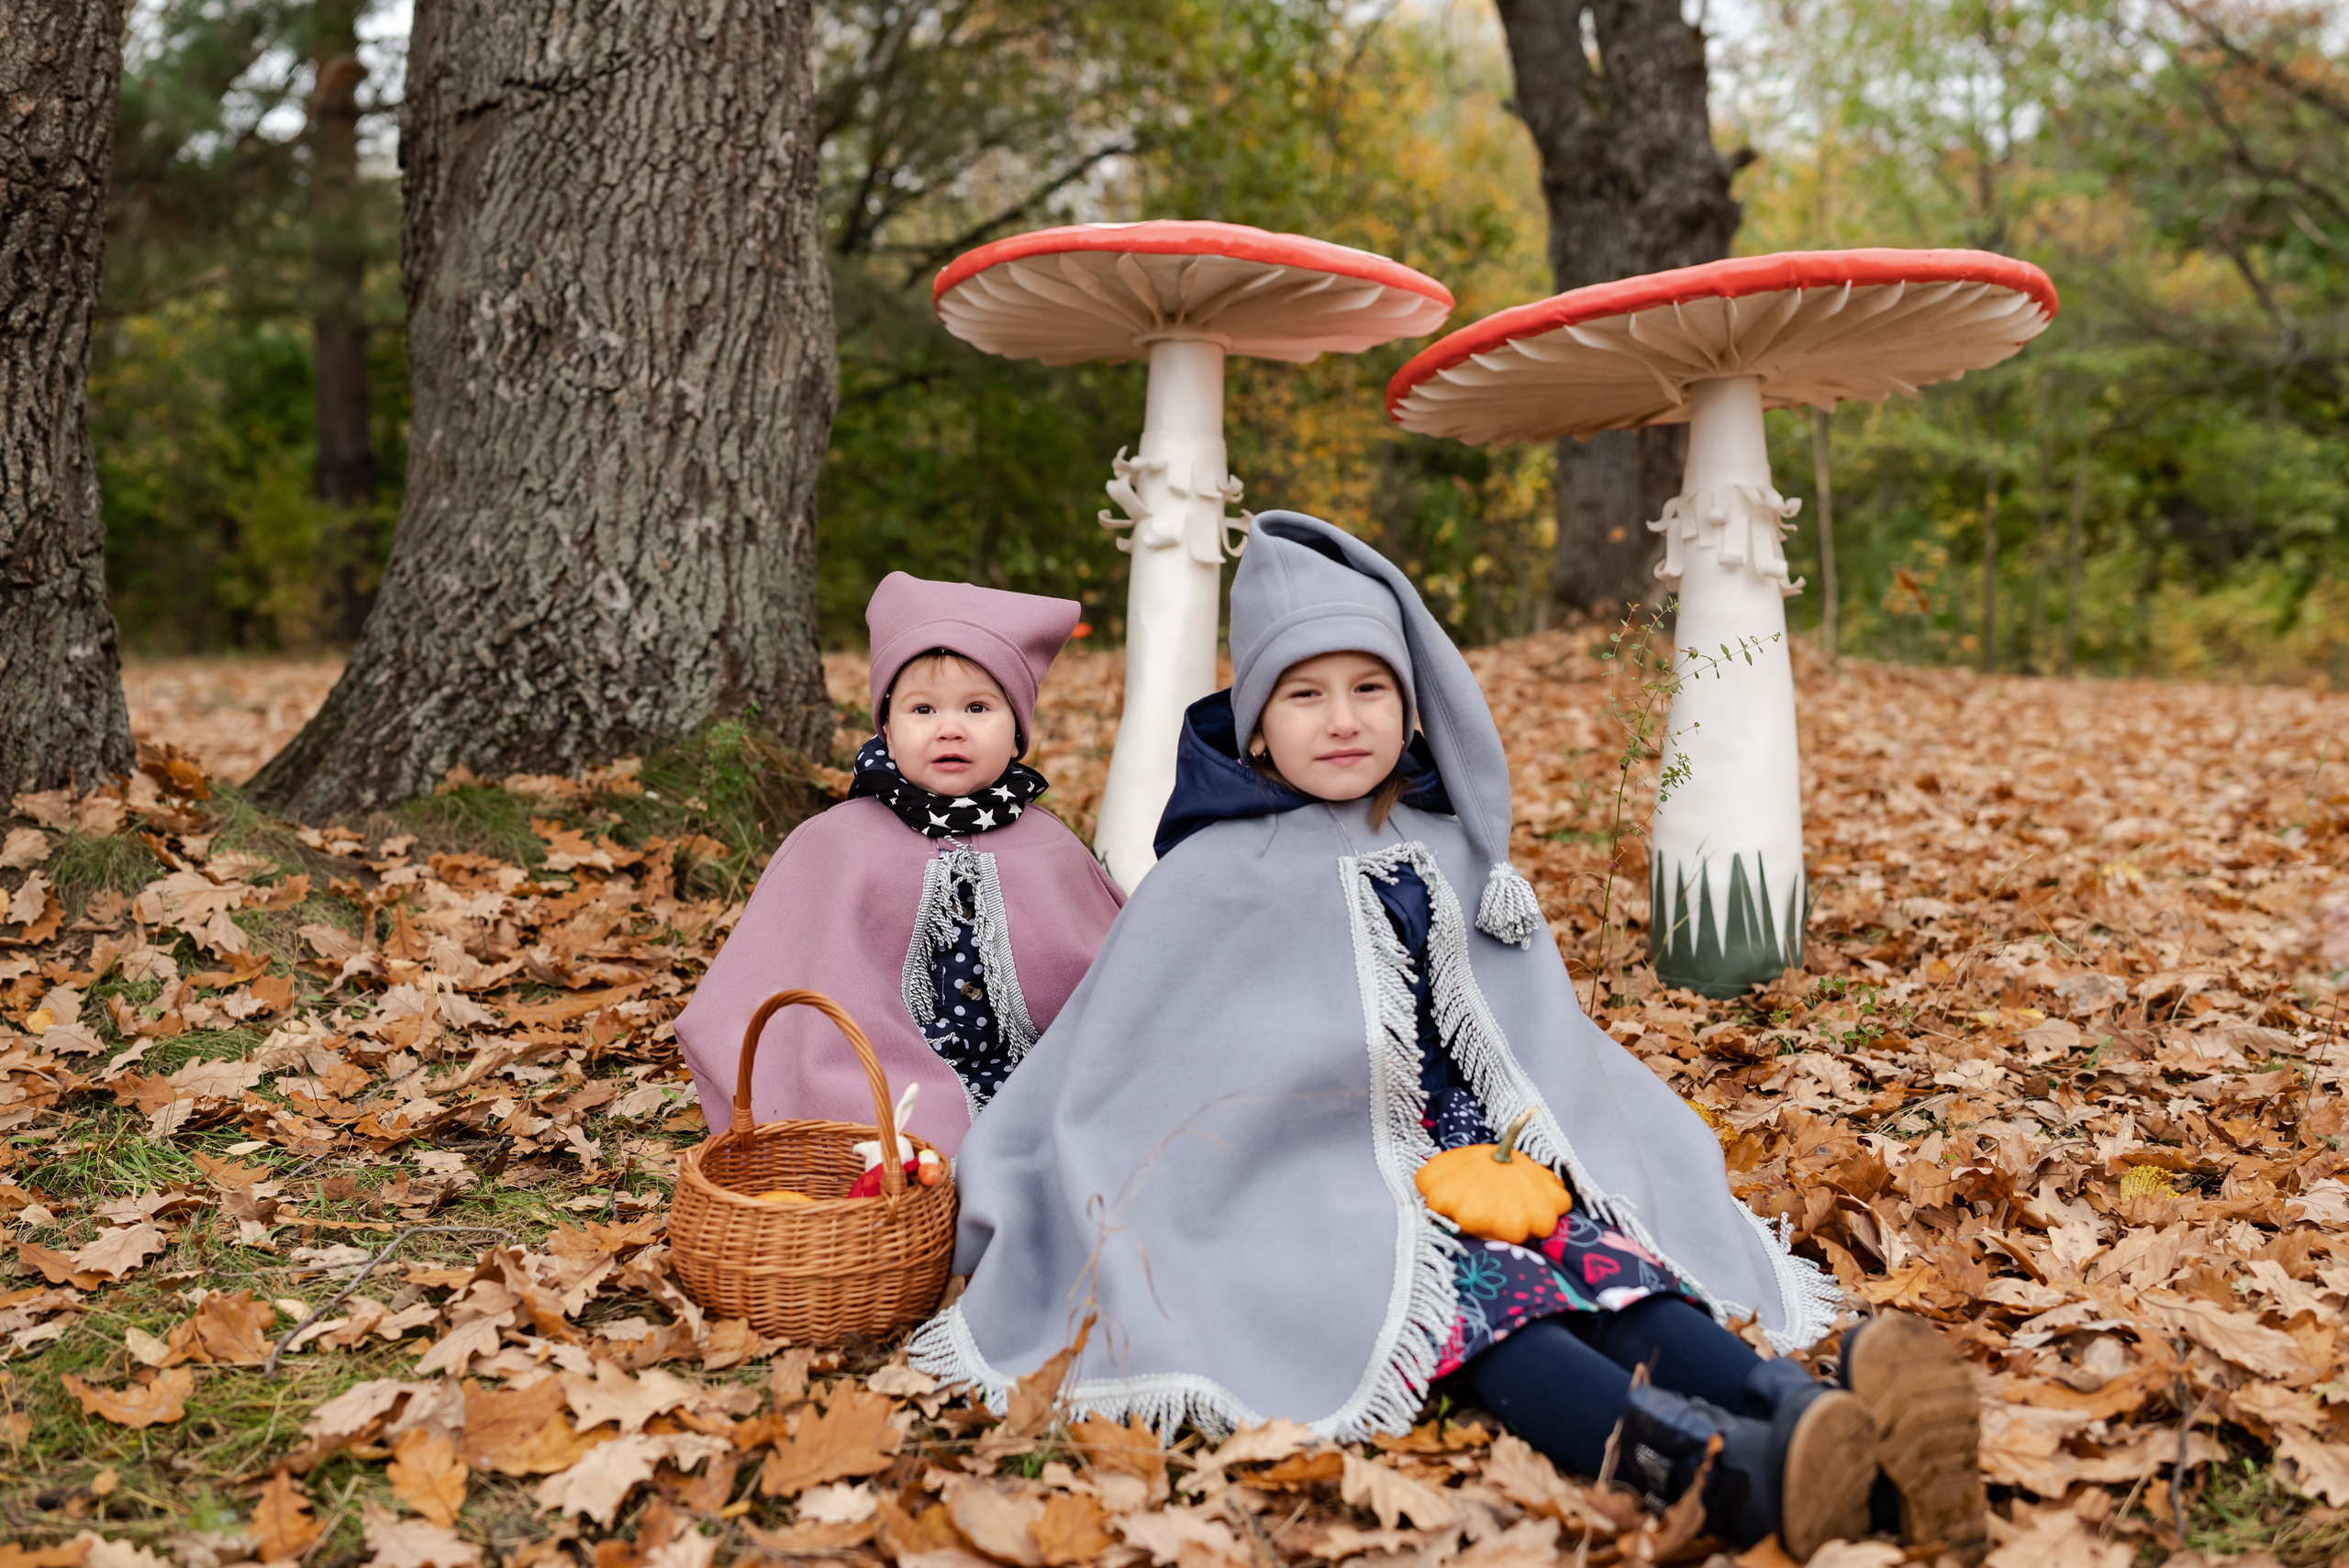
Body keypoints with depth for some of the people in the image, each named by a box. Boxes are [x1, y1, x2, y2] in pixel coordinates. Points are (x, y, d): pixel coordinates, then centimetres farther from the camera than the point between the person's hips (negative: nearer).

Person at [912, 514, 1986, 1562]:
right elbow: (1109, 1069, 5)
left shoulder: (1451, 850, 13)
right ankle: (1720, 1469, -58)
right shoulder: (1219, 879, -1)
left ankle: (1806, 1412, -51)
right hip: (1310, 1187, -5)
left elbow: (1534, 1038, 21)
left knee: (1606, 1252, -25)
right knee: (1461, 1284, -33)